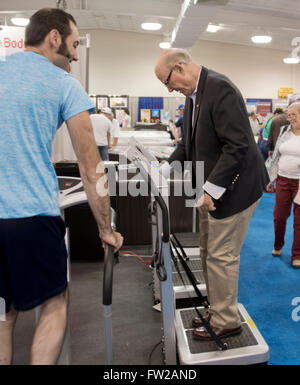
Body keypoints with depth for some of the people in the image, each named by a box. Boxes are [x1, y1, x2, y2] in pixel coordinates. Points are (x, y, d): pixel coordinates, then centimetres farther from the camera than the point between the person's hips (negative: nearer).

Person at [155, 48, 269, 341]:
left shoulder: (220, 88, -19)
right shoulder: (193, 94, 11)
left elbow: (237, 146, -25)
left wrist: (212, 189, -24)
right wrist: (166, 170, 8)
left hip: (234, 186, -10)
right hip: (211, 186, 10)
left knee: (221, 256, 1)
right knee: (208, 253, 16)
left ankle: (225, 323, 20)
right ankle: (218, 311, 34)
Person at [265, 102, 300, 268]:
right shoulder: (284, 131, 6)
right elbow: (275, 156, 12)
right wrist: (270, 179, 12)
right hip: (283, 180, 4)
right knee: (279, 216, 10)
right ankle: (278, 245, 34)